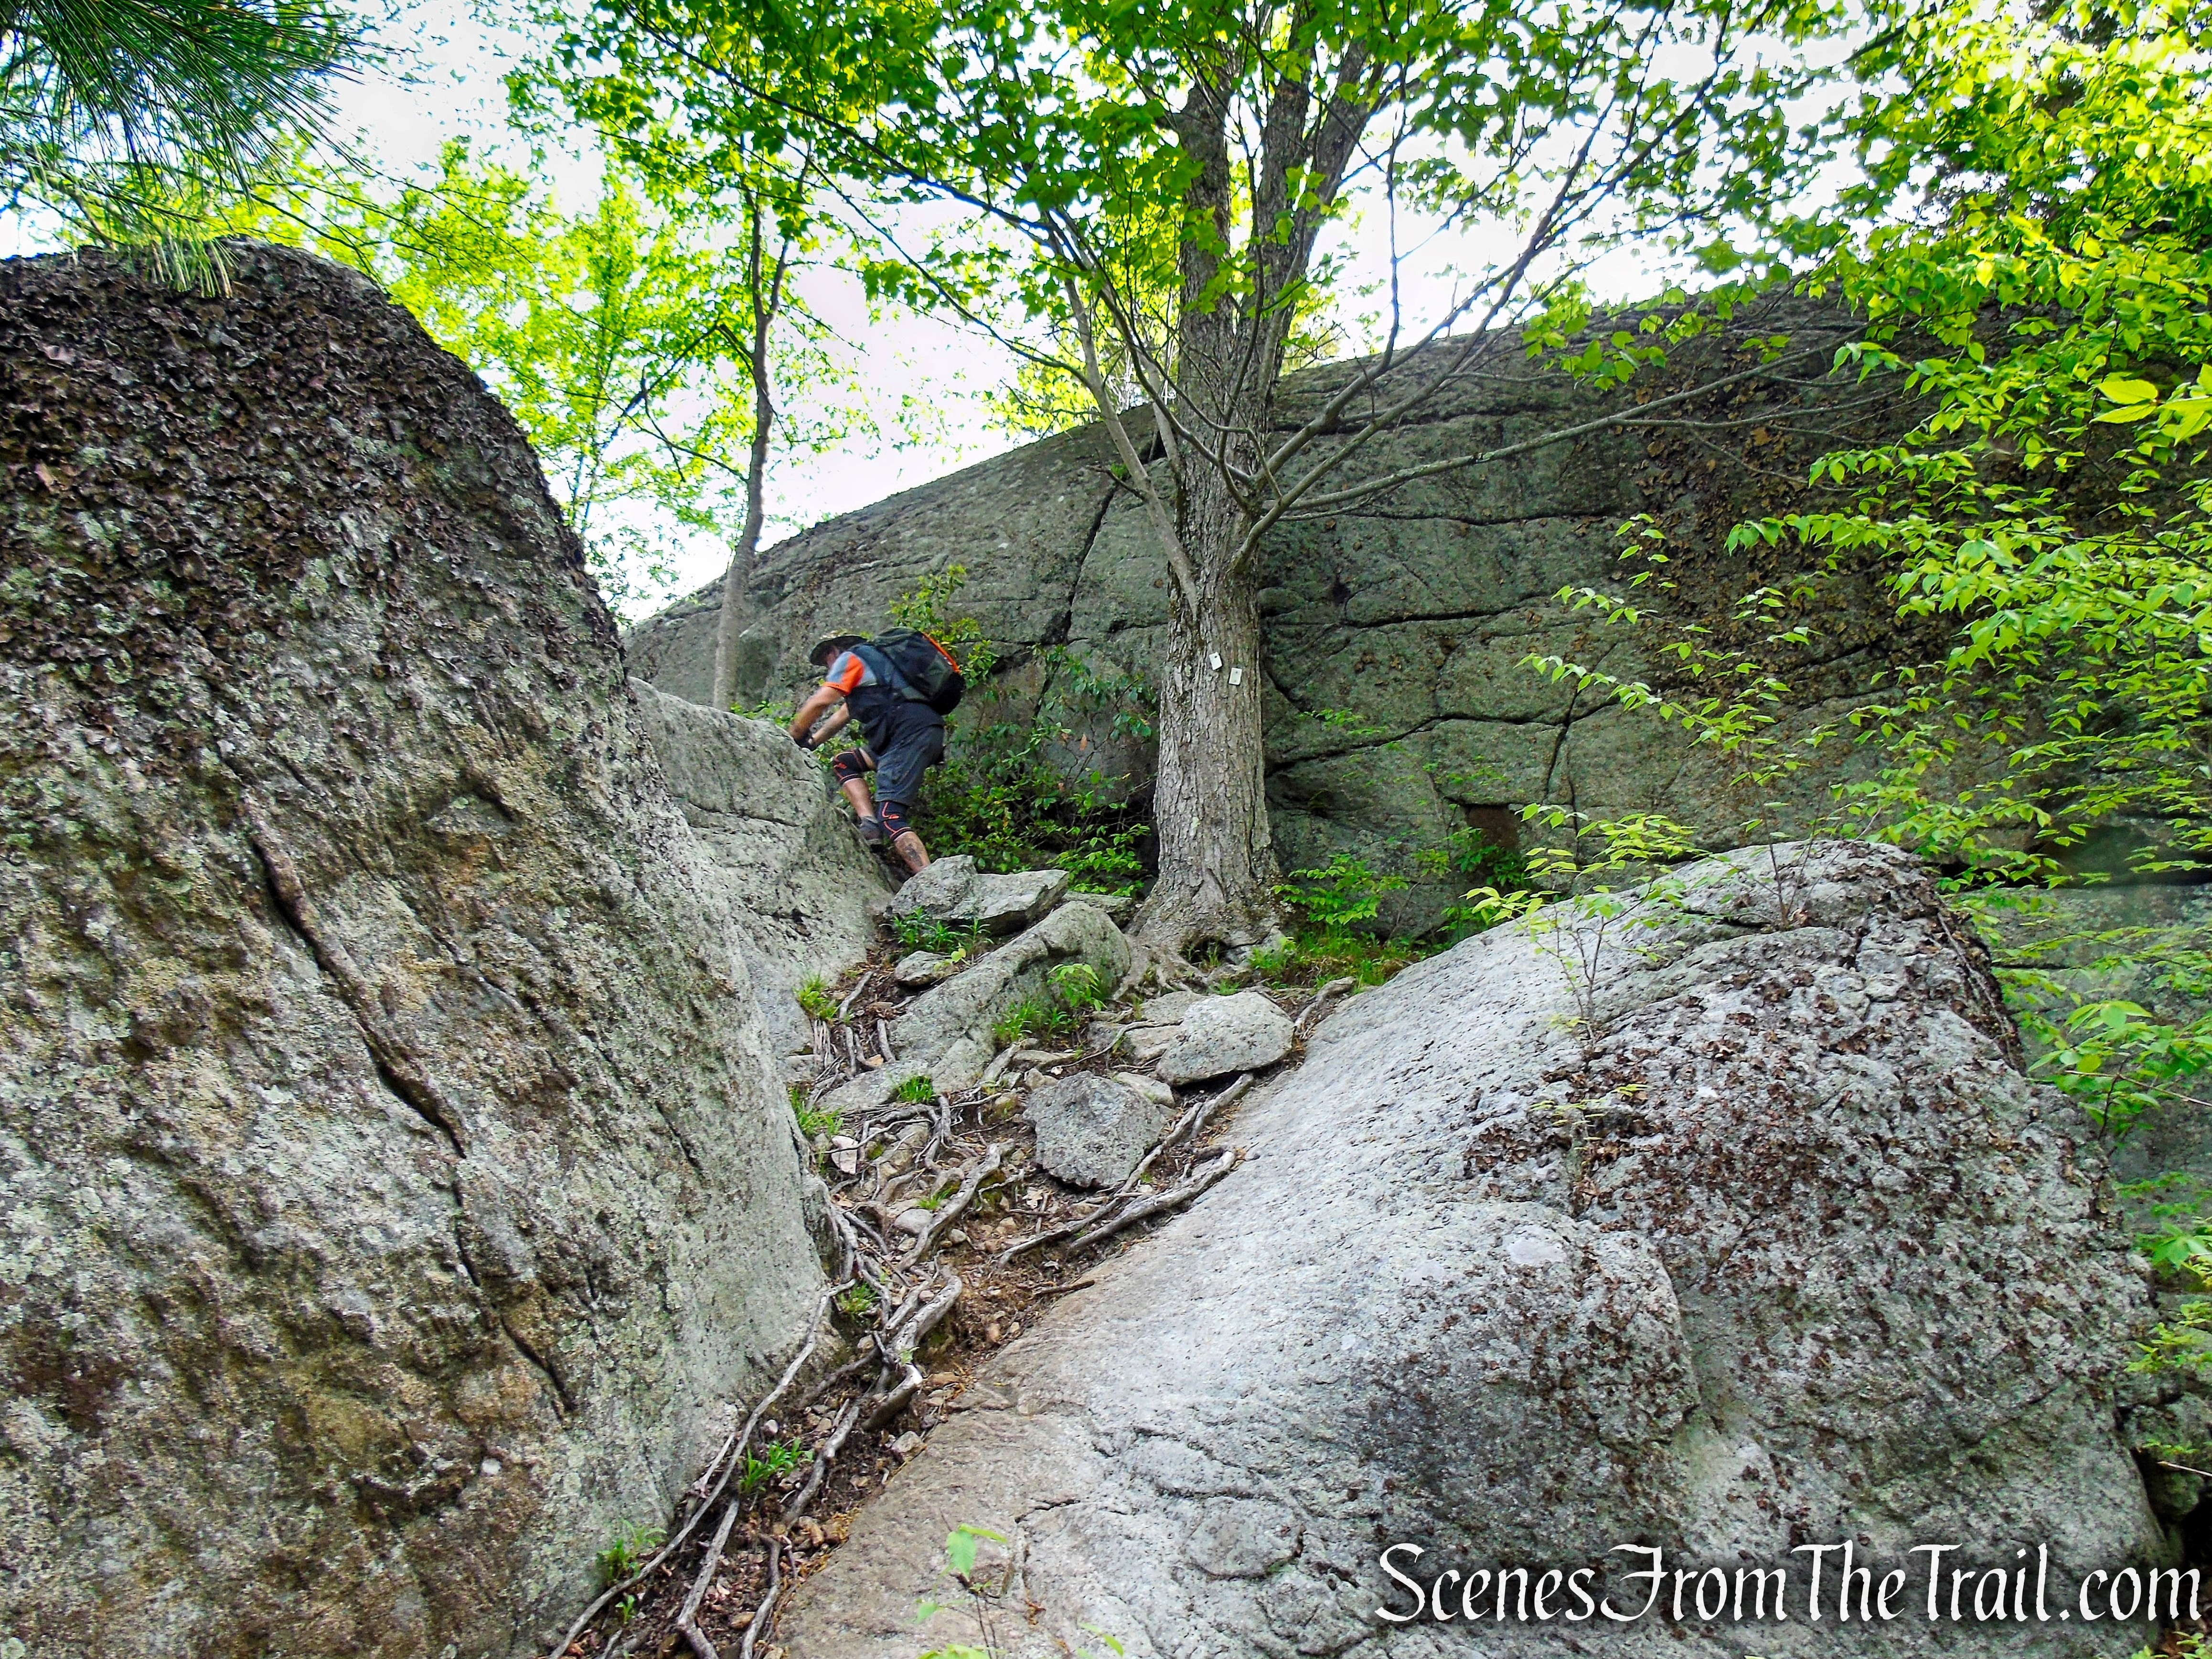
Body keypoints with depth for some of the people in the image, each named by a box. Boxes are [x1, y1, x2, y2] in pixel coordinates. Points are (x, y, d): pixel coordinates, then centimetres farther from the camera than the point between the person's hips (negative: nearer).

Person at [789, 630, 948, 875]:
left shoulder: (849, 658, 9)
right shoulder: (873, 660, 36)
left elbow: (820, 702, 1)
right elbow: (844, 714, 44)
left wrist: (794, 738, 14)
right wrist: (811, 742, 44)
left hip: (911, 732, -9)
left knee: (890, 816, -17)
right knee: (845, 763, 20)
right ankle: (870, 825, -1)